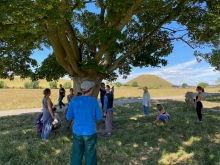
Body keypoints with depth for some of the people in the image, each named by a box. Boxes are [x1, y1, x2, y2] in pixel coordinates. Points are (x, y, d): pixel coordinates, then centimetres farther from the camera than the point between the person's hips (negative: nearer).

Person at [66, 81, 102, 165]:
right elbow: (99, 117, -2)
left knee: (76, 156, 16)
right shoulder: (94, 101, -11)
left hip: (77, 133, 2)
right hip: (90, 133, -1)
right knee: (90, 156, 14)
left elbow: (69, 117, -2)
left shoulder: (74, 100, -8)